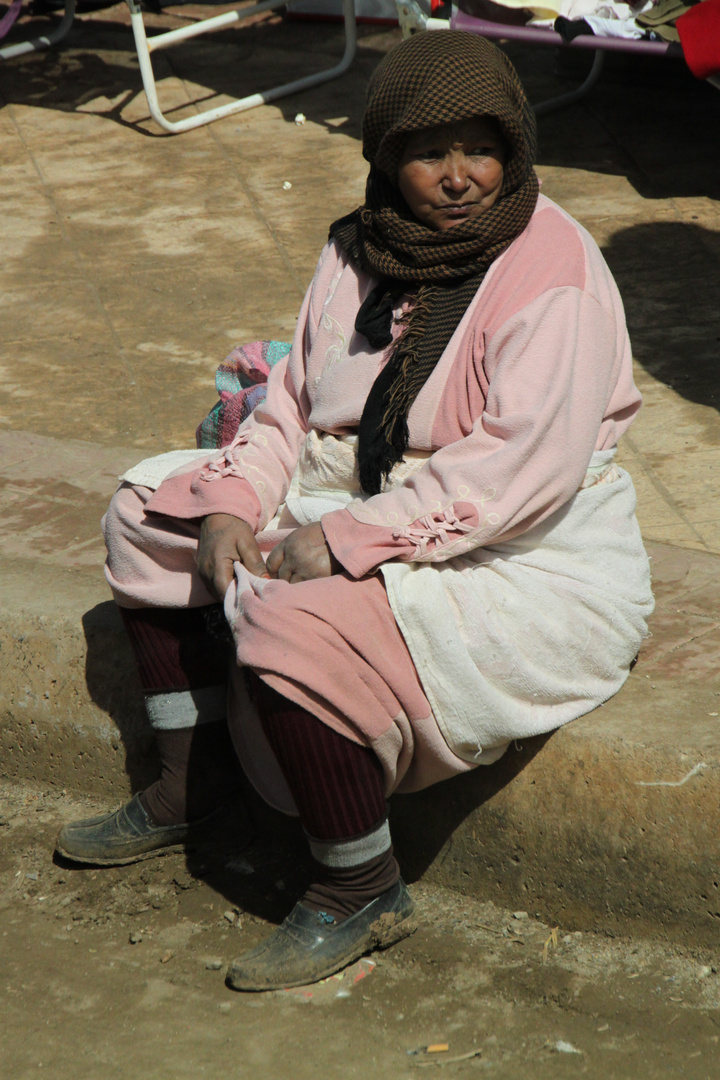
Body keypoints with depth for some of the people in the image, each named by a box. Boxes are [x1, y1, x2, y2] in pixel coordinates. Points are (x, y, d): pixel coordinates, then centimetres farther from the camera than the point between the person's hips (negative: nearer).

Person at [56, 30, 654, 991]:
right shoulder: (364, 248, 3)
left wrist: (342, 542, -29)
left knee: (296, 627, -32)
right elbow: (297, 401, 8)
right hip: (363, 504, 9)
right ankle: (189, 790, 17)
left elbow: (520, 473, -29)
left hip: (520, 566, -9)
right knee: (150, 511, 11)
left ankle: (362, 891, -10)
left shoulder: (554, 279, -22)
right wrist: (234, 506, -10)